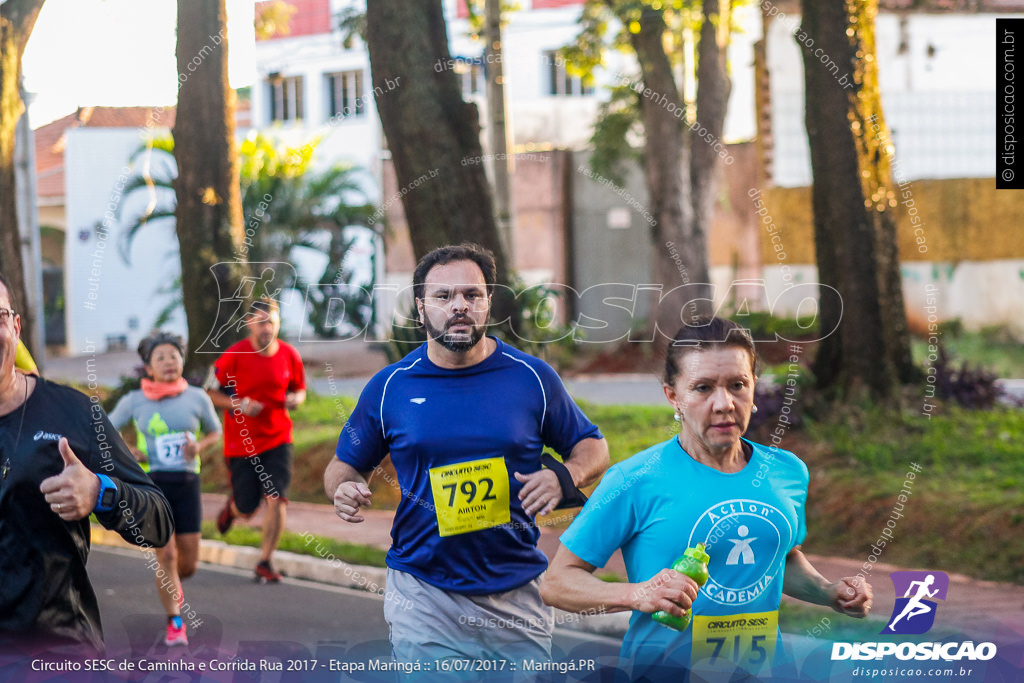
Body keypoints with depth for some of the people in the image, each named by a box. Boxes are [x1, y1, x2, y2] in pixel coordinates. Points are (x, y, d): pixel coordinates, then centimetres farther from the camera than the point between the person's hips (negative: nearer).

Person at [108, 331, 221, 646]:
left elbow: (215, 432, 14)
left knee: (189, 563, 4)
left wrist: (199, 447, -7)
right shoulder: (133, 401, -3)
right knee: (166, 555, -14)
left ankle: (170, 582, 40)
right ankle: (175, 624, 2)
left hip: (186, 484, 2)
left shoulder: (197, 398, -1)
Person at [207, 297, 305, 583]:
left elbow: (300, 389, 15)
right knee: (246, 510, 4)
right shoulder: (234, 356, -11)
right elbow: (210, 392, -5)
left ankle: (265, 563, 2)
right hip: (241, 442, -2)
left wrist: (296, 399, -9)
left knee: (276, 500, -12)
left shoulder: (289, 355, -1)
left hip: (277, 440, 2)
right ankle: (233, 506, 44)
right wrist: (240, 405, -20)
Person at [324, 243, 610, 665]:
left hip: (517, 594, 1)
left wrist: (564, 476, -11)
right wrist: (345, 488, -10)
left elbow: (592, 447, 11)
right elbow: (345, 465, 13)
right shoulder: (390, 387, 3)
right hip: (422, 597, -1)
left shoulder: (532, 377, 2)